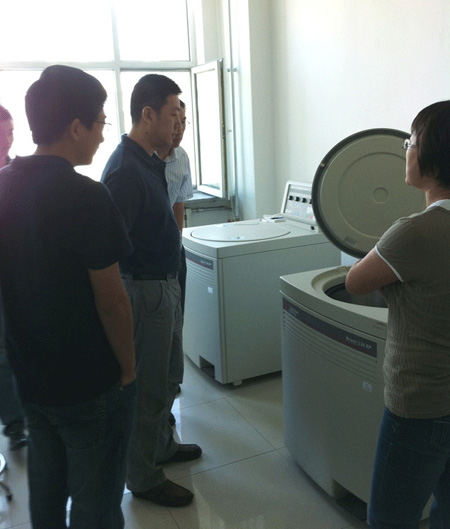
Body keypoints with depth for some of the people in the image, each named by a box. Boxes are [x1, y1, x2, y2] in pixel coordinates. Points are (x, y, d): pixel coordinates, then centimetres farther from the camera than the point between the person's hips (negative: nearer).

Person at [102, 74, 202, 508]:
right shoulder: (125, 171, -23)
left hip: (165, 283, 10)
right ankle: (143, 478, 23)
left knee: (167, 376, 23)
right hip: (145, 289, -10)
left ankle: (162, 446, 43)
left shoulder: (150, 161, 9)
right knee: (149, 387, 5)